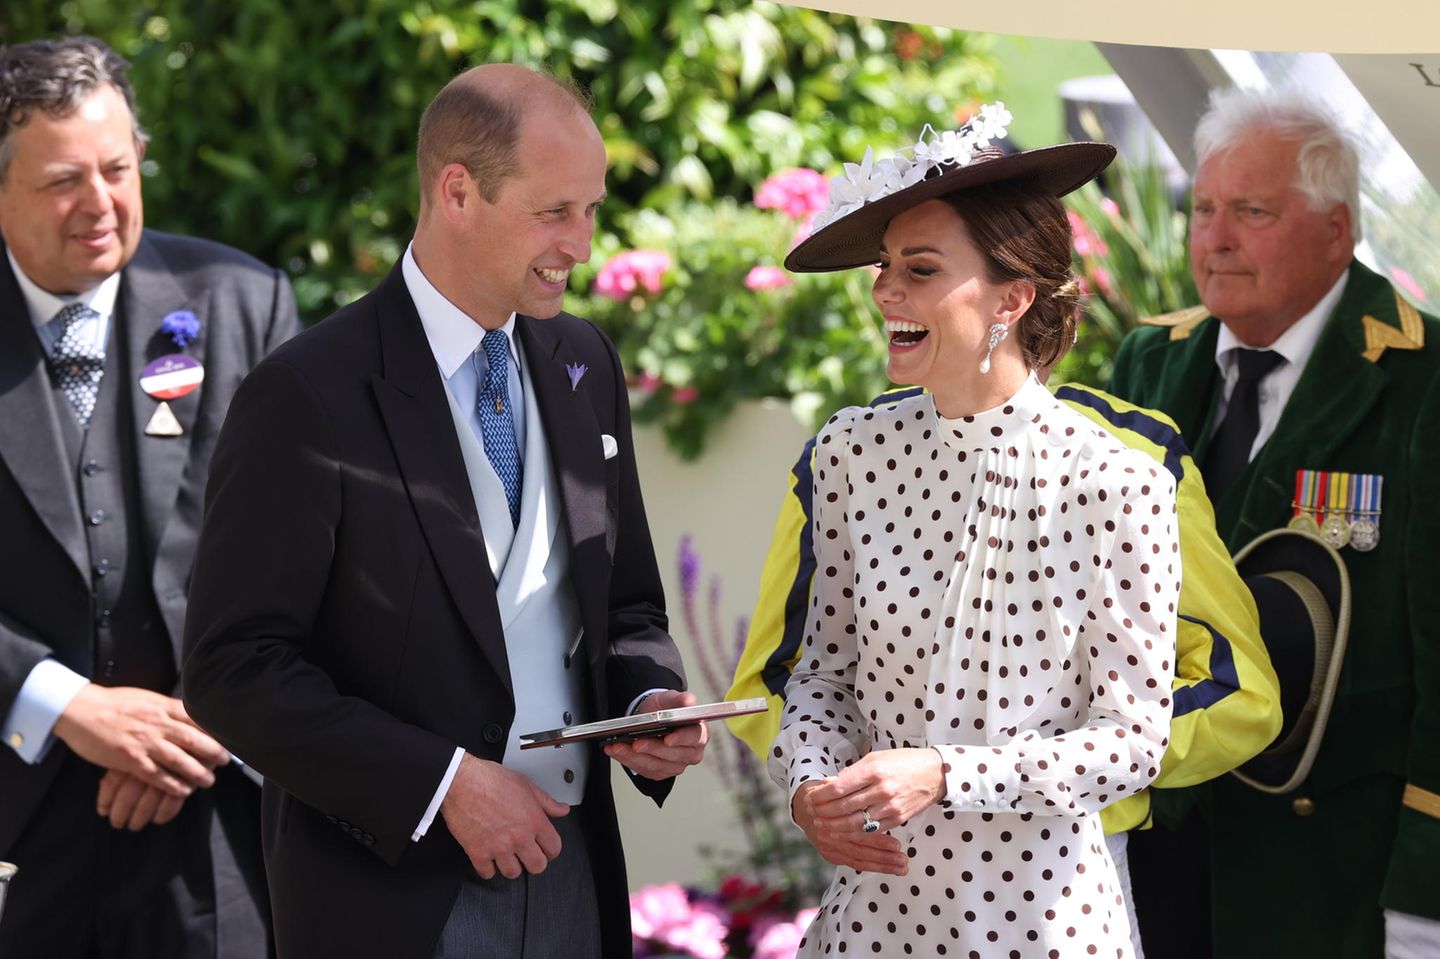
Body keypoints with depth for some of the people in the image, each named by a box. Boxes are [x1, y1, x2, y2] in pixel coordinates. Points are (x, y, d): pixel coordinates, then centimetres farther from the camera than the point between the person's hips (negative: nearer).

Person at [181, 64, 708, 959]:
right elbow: (236, 672, -15)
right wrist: (444, 783, -19)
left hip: (574, 872, 6)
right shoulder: (308, 396, -12)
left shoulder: (584, 363, 8)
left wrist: (650, 699, -5)